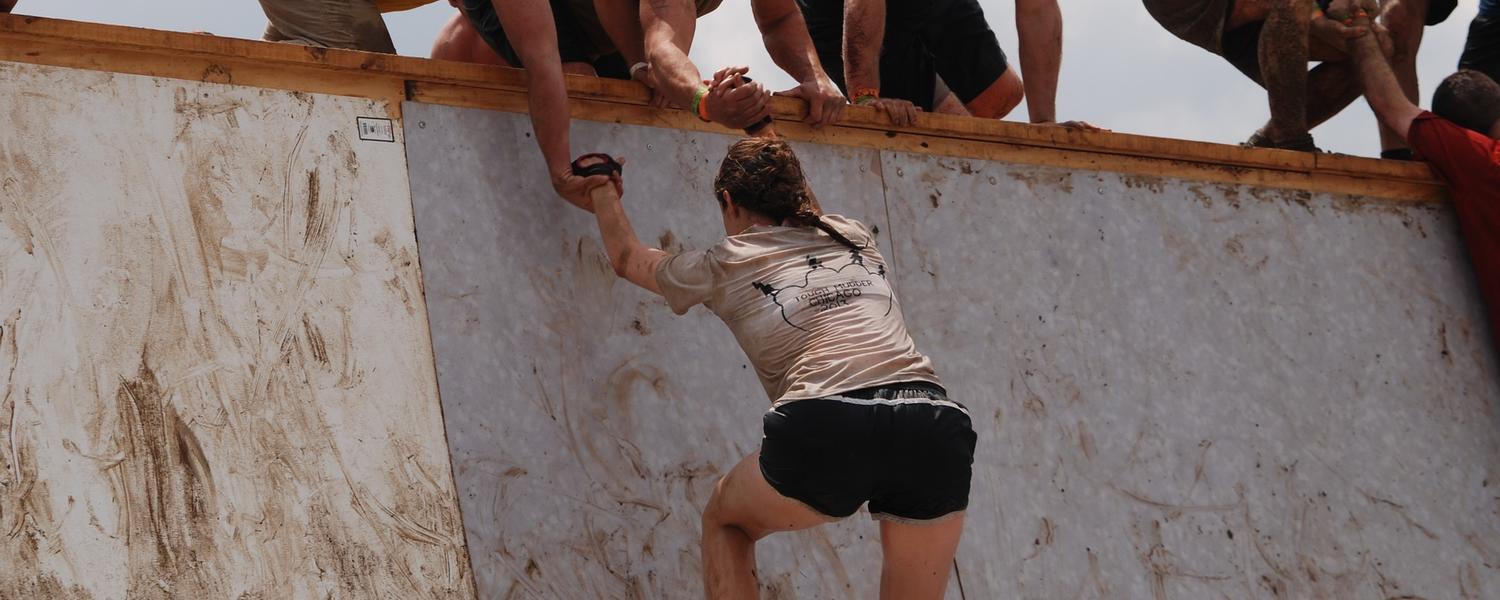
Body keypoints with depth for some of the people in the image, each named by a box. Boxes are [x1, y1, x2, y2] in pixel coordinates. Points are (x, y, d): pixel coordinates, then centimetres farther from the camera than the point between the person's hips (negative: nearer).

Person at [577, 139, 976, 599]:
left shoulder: (722, 265, 21)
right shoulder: (856, 237, 29)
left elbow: (626, 256, 43)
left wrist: (603, 188, 62)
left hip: (827, 427, -3)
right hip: (939, 426, 3)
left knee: (725, 520, 28)